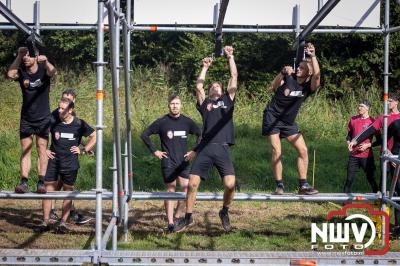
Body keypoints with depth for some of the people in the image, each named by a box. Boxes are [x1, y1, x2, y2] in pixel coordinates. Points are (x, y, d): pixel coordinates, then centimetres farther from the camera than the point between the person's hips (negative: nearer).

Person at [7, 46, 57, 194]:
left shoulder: (43, 69, -6)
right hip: (26, 119, 2)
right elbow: (10, 74, -24)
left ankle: (41, 182, -4)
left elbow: (52, 72, -29)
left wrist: (45, 61, -49)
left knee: (42, 149, -3)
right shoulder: (21, 72, -2)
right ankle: (24, 182, -4)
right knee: (25, 150, -1)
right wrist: (19, 56, -24)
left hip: (43, 119, -2)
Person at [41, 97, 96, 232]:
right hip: (53, 161, 0)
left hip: (70, 164, 0)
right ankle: (45, 221, 5)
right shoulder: (53, 123, -3)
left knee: (68, 192, 5)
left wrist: (84, 150, -1)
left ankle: (63, 222, 12)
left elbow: (94, 136, 5)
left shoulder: (79, 124, -5)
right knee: (48, 190, -2)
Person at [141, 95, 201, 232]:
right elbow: (144, 135, 3)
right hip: (168, 162, -3)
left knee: (187, 190, -5)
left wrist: (195, 151, 7)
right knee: (170, 191, 1)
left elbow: (200, 135, 15)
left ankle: (177, 217, 13)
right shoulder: (162, 122, -3)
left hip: (184, 162, 3)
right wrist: (154, 151, -1)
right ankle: (170, 223, 7)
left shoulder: (187, 122, 4)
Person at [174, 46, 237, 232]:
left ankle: (225, 212, 11)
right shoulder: (205, 103, 20)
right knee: (192, 183, -5)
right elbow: (198, 87, 7)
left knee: (230, 184, -16)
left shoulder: (227, 100, 20)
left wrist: (230, 57, 13)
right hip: (205, 148, 1)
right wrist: (205, 68, 14)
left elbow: (234, 78, 14)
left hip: (222, 148, -1)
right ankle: (188, 218, 12)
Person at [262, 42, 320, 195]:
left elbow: (317, 75, -29)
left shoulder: (309, 86, -7)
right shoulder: (289, 77, -9)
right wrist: (283, 73, -34)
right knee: (276, 152, -12)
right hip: (272, 117, -3)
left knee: (303, 150, -3)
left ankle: (303, 185, 4)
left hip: (288, 122, 3)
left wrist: (313, 56, -37)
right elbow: (273, 88, -21)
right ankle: (279, 186, -4)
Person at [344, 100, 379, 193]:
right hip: (353, 155, 3)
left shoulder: (372, 121, -4)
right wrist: (349, 142, 1)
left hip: (367, 155, -3)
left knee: (371, 178, 5)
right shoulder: (353, 120, 6)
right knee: (349, 179, 3)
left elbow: (379, 140, 0)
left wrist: (367, 145, -13)